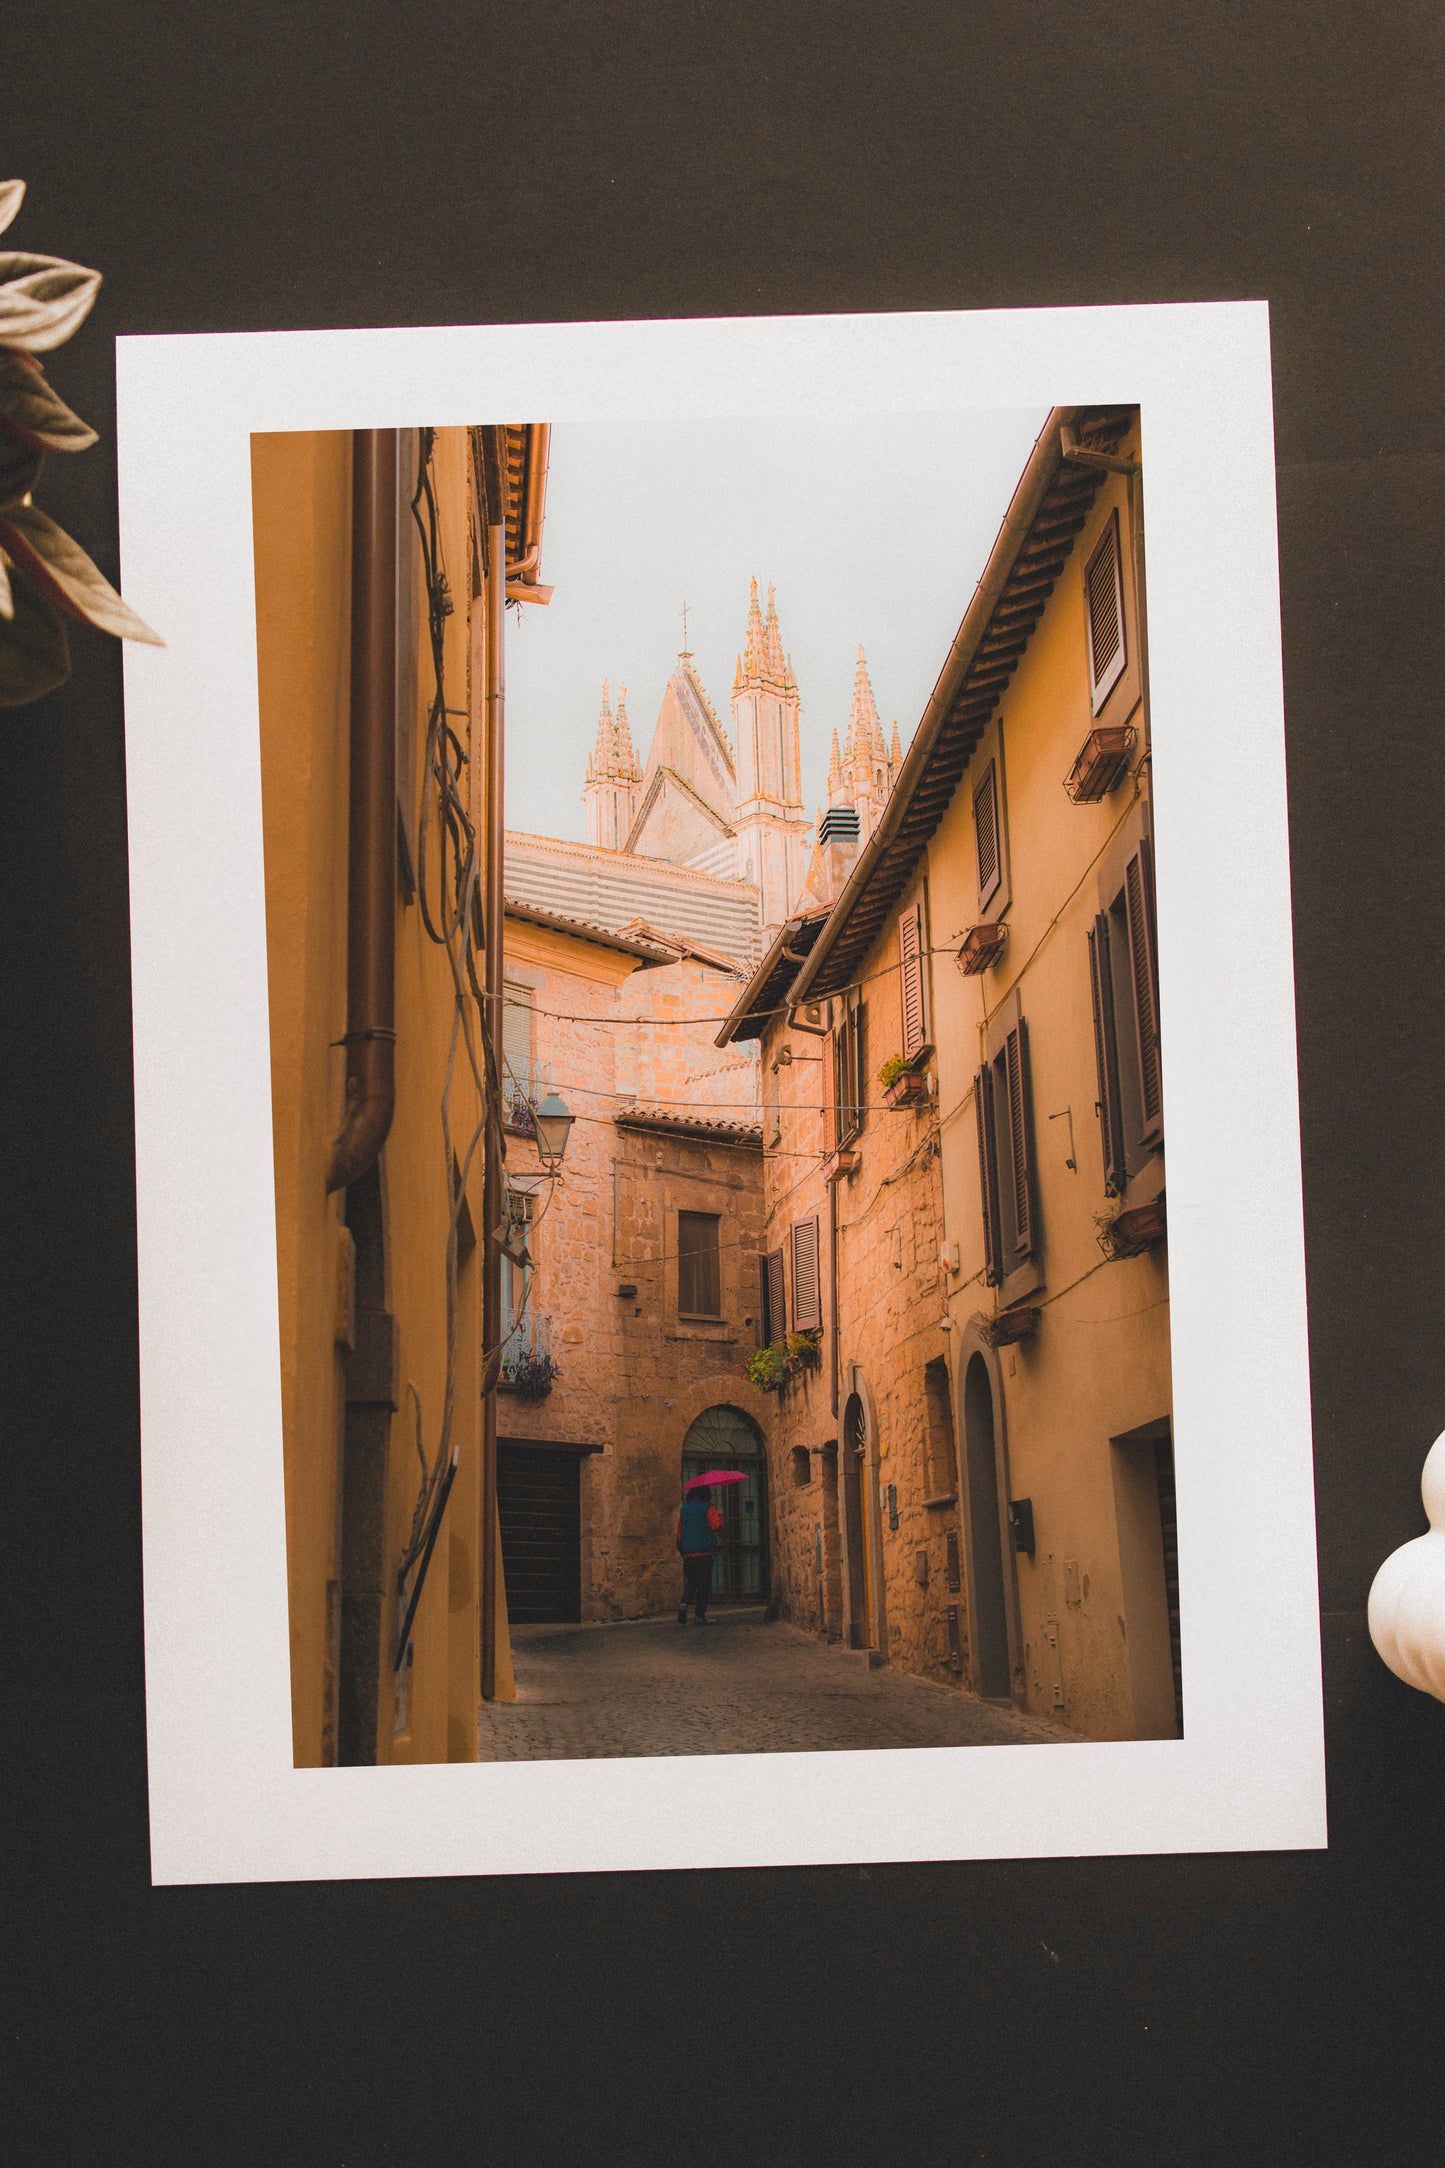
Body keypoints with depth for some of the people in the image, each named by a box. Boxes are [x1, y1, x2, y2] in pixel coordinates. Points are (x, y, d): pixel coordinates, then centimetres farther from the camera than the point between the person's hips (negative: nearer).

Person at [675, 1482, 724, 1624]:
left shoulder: (684, 1510, 11)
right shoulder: (708, 1508, -3)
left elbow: (679, 1533, 12)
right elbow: (716, 1525, -14)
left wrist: (680, 1548, 23)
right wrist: (720, 1515, 5)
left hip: (688, 1553, 4)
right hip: (705, 1552, -4)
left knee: (690, 1581, 13)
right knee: (703, 1583, 1)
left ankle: (684, 1603, -13)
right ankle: (700, 1614, -2)